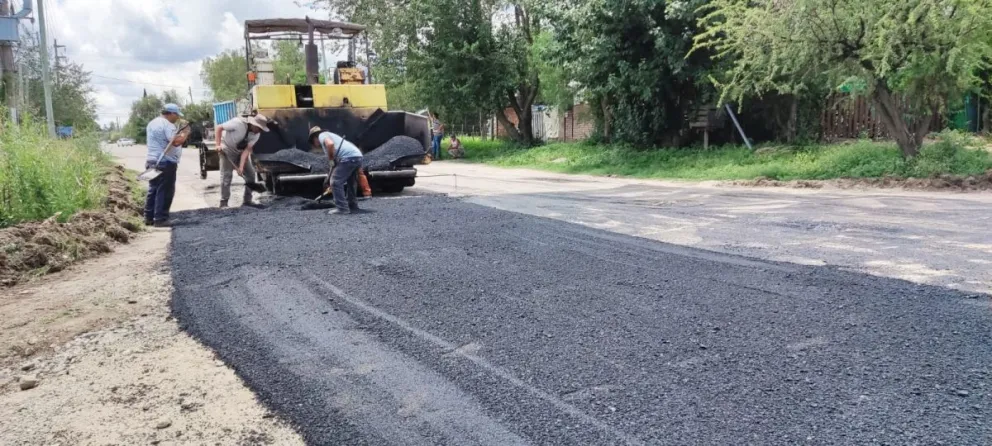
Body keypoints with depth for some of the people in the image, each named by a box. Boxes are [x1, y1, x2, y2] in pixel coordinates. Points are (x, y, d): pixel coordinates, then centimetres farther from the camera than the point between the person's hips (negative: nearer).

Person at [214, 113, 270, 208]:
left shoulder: (256, 135, -15)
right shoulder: (238, 123, -30)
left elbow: (247, 150, -19)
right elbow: (219, 128, -21)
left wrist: (241, 167, -28)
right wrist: (218, 145, -27)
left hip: (241, 152, 5)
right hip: (227, 150, -5)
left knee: (250, 173, -1)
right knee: (226, 175, -9)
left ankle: (247, 201, 7)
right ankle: (223, 203, -2)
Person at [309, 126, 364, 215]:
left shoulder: (322, 135, 10)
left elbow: (330, 144, -16)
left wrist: (330, 157, -1)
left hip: (348, 157, -9)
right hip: (357, 157, 9)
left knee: (335, 182, -2)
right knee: (350, 183, 22)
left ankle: (342, 208, -3)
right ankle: (353, 207, 26)